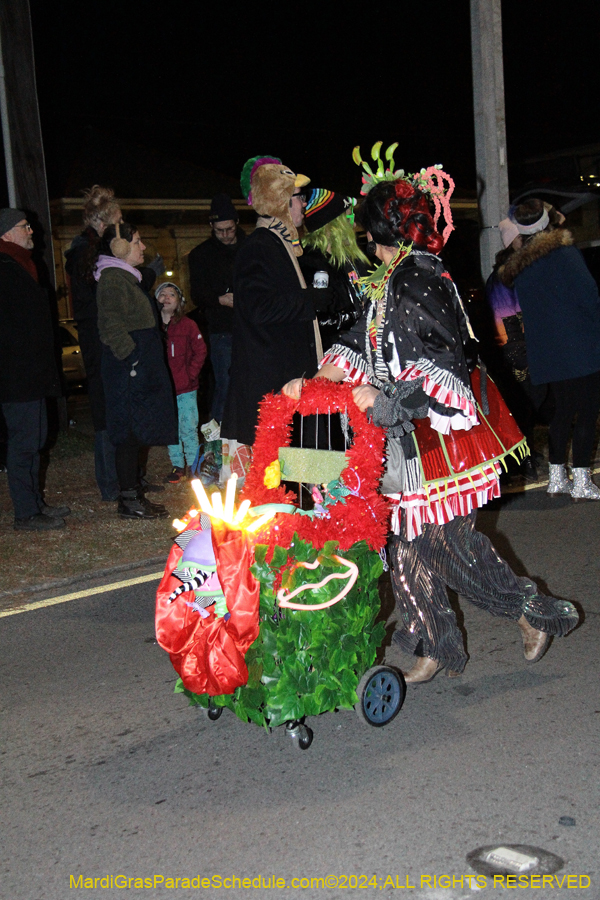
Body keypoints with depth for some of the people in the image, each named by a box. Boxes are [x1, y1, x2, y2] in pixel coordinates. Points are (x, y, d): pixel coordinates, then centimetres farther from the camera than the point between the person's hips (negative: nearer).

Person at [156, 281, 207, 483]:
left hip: (186, 389, -2)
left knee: (188, 429, 0)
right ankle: (177, 466, 19)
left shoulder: (187, 325, 0)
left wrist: (190, 374, -5)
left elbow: (200, 351, 3)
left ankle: (194, 466, 10)